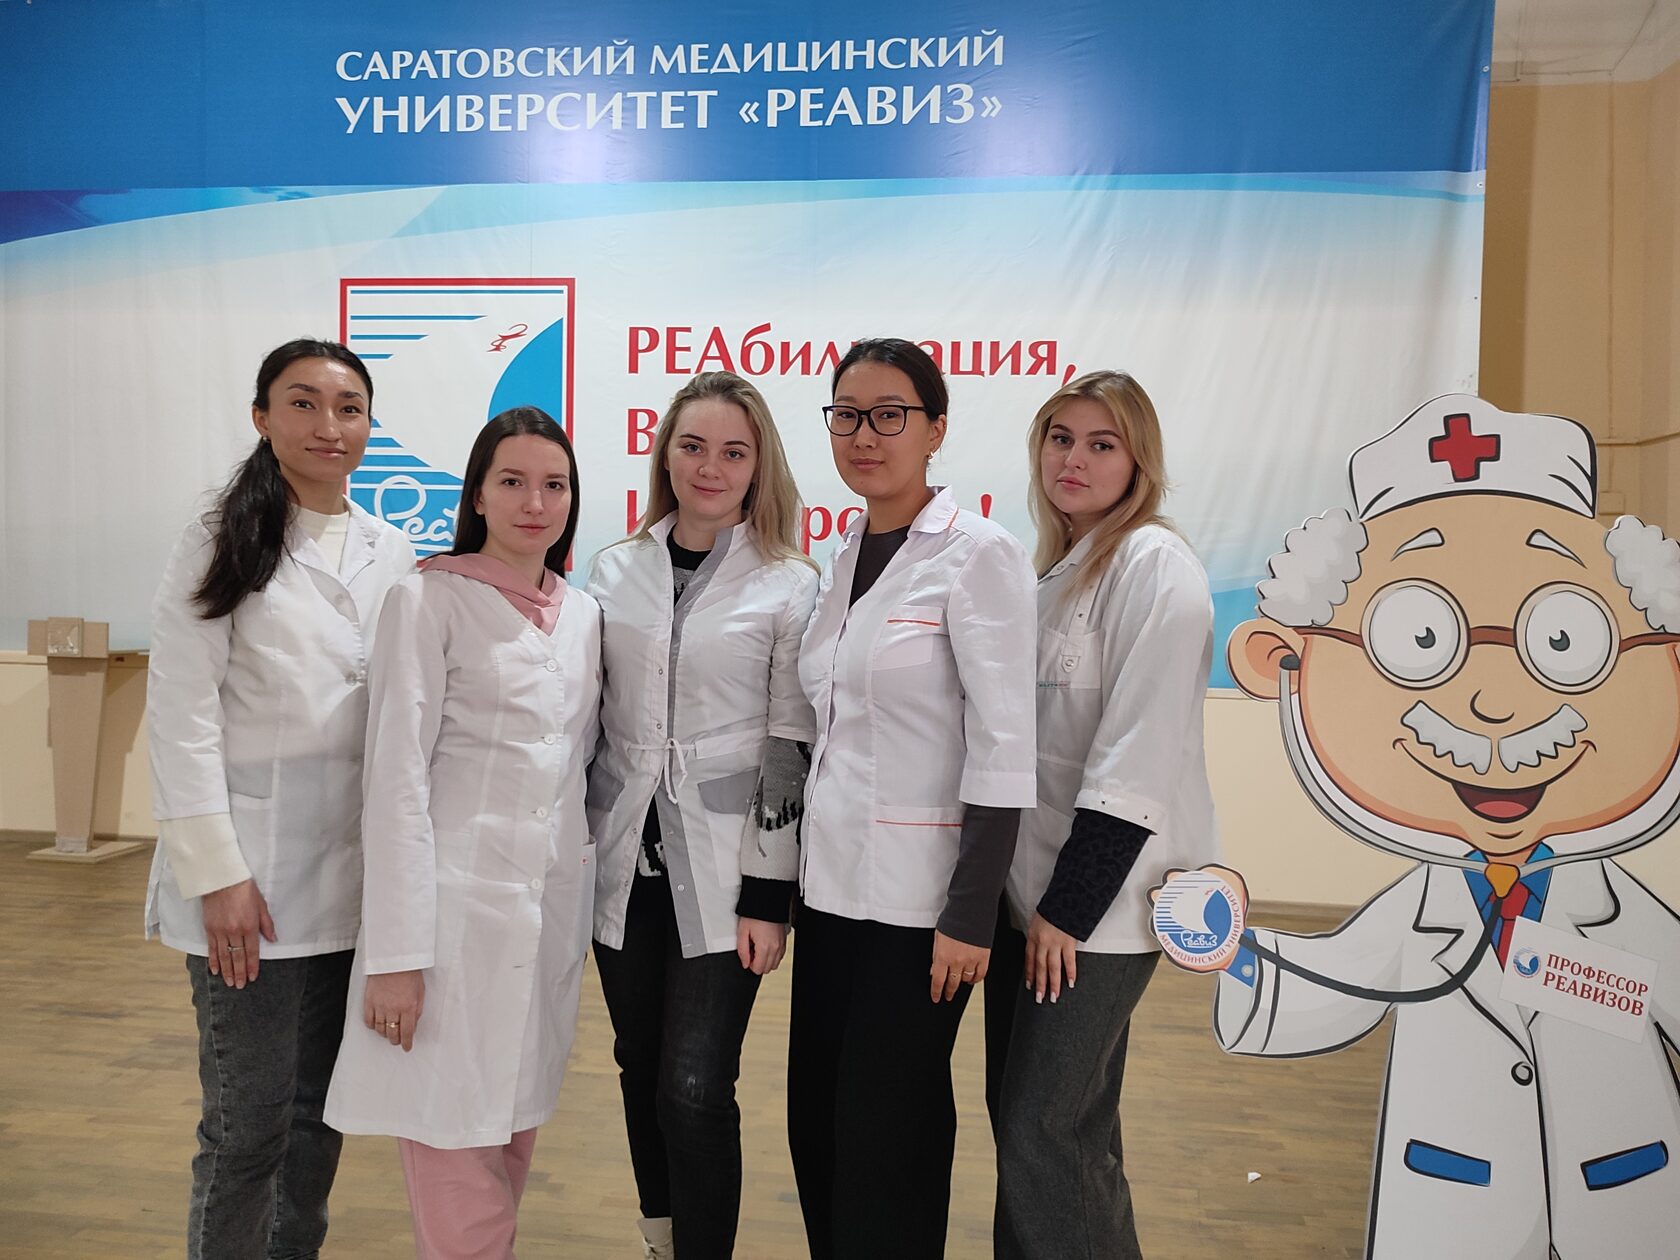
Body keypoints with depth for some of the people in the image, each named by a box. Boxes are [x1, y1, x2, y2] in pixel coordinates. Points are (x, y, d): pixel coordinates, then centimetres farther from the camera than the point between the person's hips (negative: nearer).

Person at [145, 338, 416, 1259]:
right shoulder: (222, 545, -4)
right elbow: (180, 716, -8)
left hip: (356, 874, 4)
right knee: (249, 1124, 3)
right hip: (255, 878, -4)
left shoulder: (391, 555, 8)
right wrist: (217, 872, -13)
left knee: (320, 1113, 15)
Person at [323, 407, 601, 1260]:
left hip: (555, 901, 6)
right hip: (458, 898, -5)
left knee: (515, 1127, 16)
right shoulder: (429, 600, -7)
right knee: (455, 1150, -1)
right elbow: (396, 778, -11)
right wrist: (396, 952, -14)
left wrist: (583, 889, 13)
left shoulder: (583, 614, 10)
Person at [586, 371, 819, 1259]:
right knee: (640, 1070, 15)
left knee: (695, 1089, -5)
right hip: (625, 862, 4)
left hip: (722, 873, -4)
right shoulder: (616, 569, 6)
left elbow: (792, 748, -6)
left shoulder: (790, 585, -5)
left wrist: (768, 895, -9)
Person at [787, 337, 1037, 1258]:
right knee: (815, 1120, 15)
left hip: (916, 891, -7)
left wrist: (970, 914, -17)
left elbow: (1003, 746, -15)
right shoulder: (846, 555, 10)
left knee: (887, 1130, 5)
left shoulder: (978, 554, -12)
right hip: (831, 875, 7)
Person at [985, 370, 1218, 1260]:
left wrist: (1070, 907, -17)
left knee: (1044, 1136, -2)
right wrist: (1022, 892, 12)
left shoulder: (1155, 567, -12)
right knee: (1017, 1113, 15)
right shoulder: (1050, 569, 13)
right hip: (1028, 886, 8)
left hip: (1099, 900, -8)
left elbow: (1140, 758, -18)